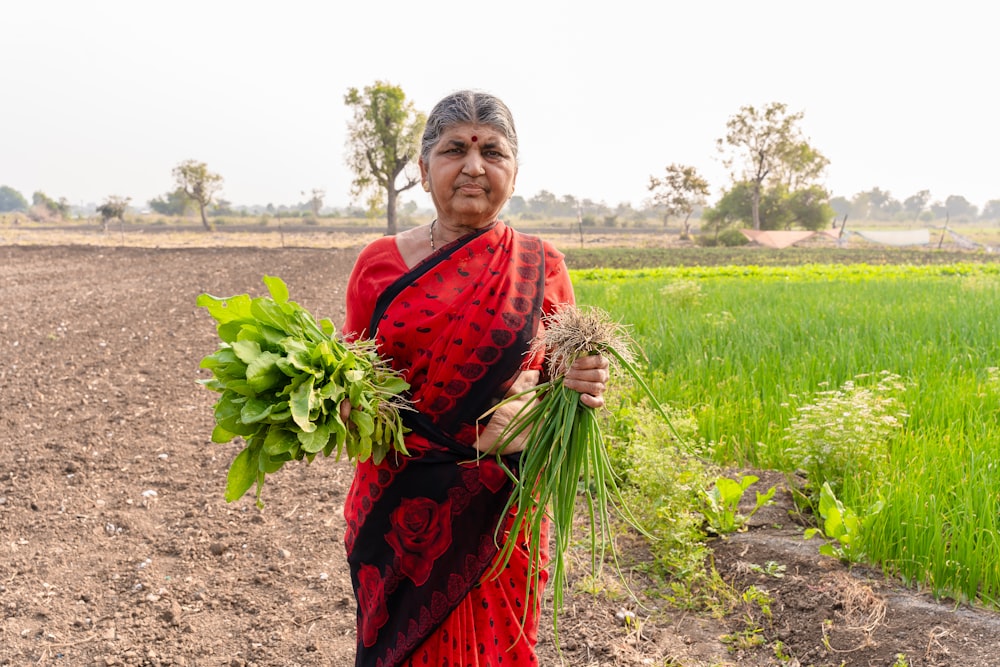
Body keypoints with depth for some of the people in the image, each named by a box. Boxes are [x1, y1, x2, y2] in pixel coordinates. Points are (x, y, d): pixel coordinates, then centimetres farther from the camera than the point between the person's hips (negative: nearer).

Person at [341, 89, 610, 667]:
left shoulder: (540, 267, 0)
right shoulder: (379, 264, 1)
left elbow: (559, 393, 7)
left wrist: (582, 387, -15)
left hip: (498, 516, 0)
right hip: (398, 511, 1)